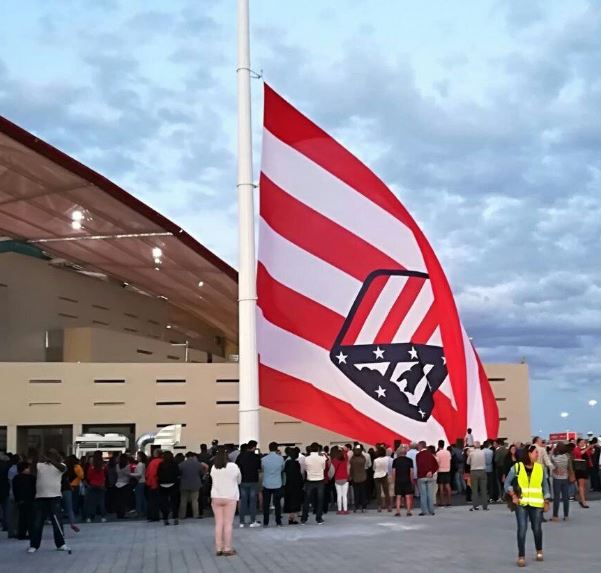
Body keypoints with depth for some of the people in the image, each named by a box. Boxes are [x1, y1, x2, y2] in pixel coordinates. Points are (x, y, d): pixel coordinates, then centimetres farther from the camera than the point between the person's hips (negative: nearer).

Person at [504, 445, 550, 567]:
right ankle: (521, 556, 1)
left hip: (536, 503, 2)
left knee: (537, 528, 9)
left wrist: (546, 501, 5)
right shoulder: (517, 467, -4)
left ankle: (539, 551, 35)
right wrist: (513, 495, -13)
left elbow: (545, 486, 10)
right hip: (521, 503, -2)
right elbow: (507, 483, 1)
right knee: (522, 528, -8)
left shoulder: (541, 468, 3)